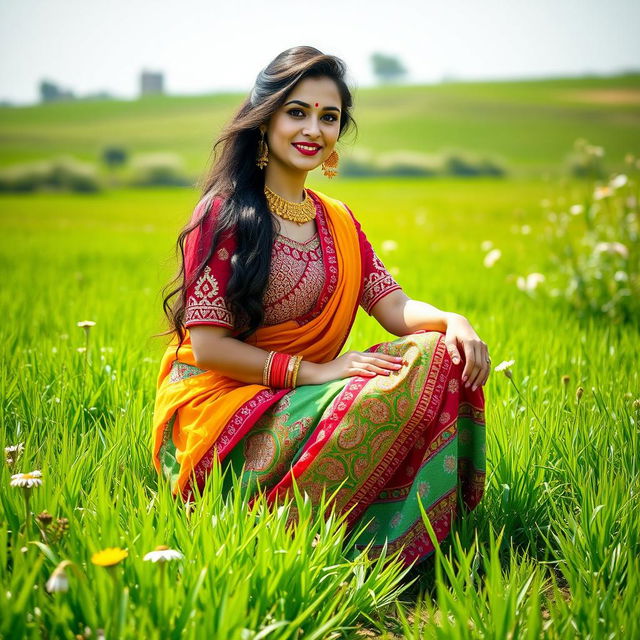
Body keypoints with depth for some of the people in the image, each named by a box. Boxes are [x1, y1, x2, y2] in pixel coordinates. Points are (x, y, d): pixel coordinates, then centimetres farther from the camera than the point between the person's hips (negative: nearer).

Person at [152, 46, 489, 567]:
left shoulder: (338, 222, 16)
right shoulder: (225, 212, -7)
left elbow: (394, 306, 3)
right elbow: (206, 347, -12)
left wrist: (454, 322, -19)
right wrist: (314, 371, -19)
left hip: (301, 402, 7)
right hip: (222, 408, -6)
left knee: (439, 355, -17)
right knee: (382, 399, -30)